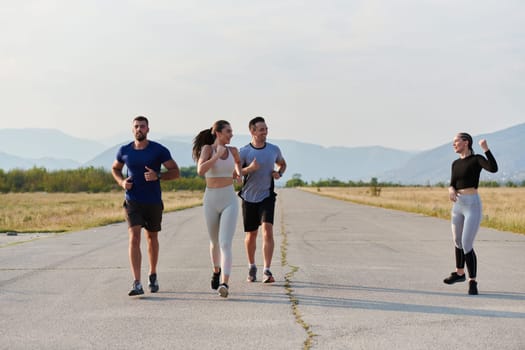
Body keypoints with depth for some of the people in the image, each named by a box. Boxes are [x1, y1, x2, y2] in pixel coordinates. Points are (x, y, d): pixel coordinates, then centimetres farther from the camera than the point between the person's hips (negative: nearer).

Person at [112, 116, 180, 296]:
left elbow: (176, 172, -4)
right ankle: (137, 284, -21)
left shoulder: (159, 150, -6)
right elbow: (115, 169, 19)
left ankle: (153, 275, 38)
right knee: (134, 238, -15)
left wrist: (157, 176, -22)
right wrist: (121, 182, -3)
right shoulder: (124, 151, 1)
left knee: (152, 238, 16)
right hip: (133, 202, 0)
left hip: (153, 202, 0)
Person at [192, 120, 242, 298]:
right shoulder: (207, 148, -7)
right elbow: (200, 171, -25)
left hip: (230, 201, 0)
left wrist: (237, 172, 12)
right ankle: (216, 271, 47)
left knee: (226, 244, -17)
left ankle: (224, 284, -25)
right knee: (215, 242, 18)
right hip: (211, 201, 0)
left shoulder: (233, 150, 5)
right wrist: (218, 155, -25)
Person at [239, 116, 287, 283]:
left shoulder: (274, 149, 1)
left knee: (267, 229, -18)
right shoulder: (244, 152, -8)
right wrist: (249, 169, -25)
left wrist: (279, 173, -1)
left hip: (267, 196, 0)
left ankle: (267, 271, -20)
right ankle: (252, 267, 33)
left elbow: (282, 164, 22)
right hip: (249, 197, 0)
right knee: (251, 235, 10)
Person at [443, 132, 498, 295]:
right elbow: (453, 184, 12)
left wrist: (485, 148, -26)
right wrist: (451, 190, -11)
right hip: (458, 205, 7)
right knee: (458, 242, 20)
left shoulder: (476, 159, -7)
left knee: (467, 245, -12)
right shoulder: (456, 163, 13)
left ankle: (472, 281, -1)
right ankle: (459, 273, 41)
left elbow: (493, 168, -25)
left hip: (472, 205, -7)